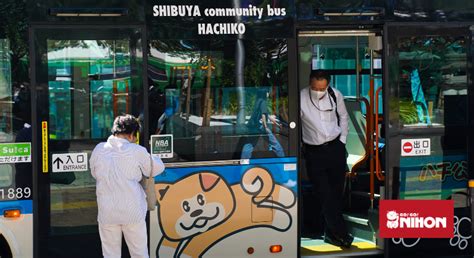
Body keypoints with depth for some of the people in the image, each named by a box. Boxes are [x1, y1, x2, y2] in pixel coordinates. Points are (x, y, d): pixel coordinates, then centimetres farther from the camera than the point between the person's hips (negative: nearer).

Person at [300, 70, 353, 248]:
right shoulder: (300, 98, -15)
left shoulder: (335, 95, -4)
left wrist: (342, 140, 10)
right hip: (314, 151, -3)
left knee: (336, 192, 6)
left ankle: (331, 233, 18)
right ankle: (340, 233, 5)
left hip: (336, 148, 3)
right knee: (325, 195, -5)